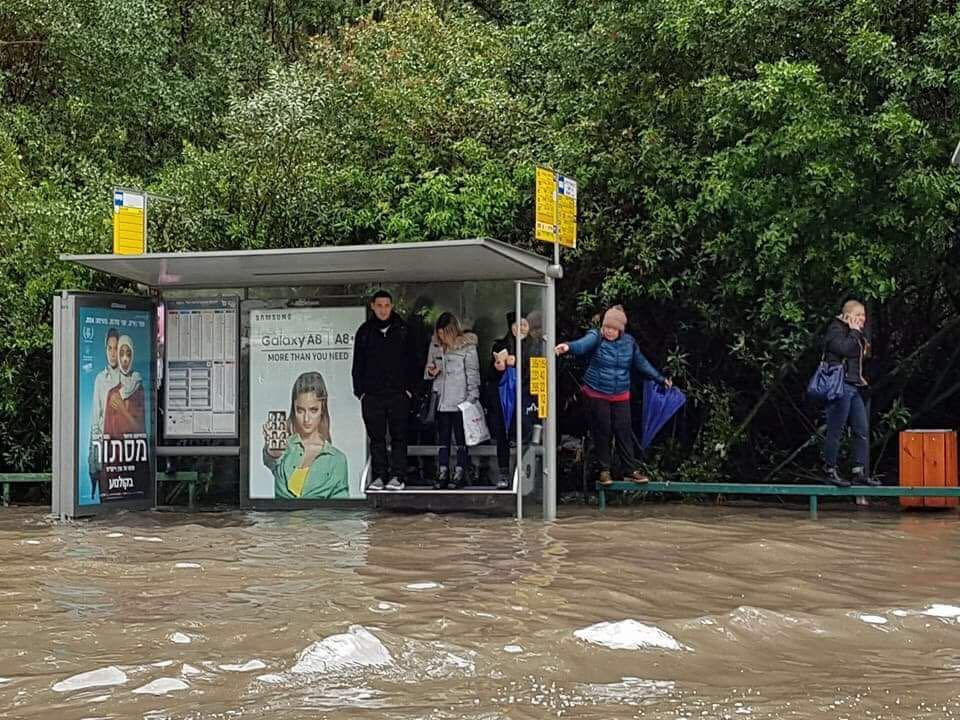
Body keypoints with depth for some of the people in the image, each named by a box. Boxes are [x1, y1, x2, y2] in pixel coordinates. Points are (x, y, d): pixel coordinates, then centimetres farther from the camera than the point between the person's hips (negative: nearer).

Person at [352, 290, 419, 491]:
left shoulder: (402, 330, 5)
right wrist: (359, 390, 3)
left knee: (398, 436, -1)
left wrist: (410, 388, -1)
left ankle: (398, 476, 2)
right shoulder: (365, 331, 8)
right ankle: (378, 476, 8)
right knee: (376, 437, 4)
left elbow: (412, 361, 7)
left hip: (398, 393, -1)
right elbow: (358, 364, 10)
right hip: (372, 394, 1)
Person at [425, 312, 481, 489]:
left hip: (460, 400, -5)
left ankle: (460, 473, 7)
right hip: (441, 399, 5)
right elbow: (428, 369, 21)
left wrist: (471, 399, -11)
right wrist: (430, 372, -4)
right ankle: (443, 473, 12)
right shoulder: (435, 345, 9)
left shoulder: (467, 346, -7)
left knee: (461, 438, 1)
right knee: (443, 437, 8)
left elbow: (472, 373, -6)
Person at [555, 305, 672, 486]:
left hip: (620, 396, 3)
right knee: (602, 432, 3)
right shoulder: (596, 337, -10)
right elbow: (582, 344, -33)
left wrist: (660, 379, 21)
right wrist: (569, 347, -56)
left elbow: (641, 363, 16)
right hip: (597, 395, -3)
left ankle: (631, 470, 11)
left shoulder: (629, 342, 3)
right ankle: (604, 470, 15)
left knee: (624, 431, 3)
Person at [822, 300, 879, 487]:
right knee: (835, 431, -4)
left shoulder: (856, 334, 21)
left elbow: (866, 354, 18)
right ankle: (830, 471, 4)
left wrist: (861, 332, 12)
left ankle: (860, 473, 6)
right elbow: (845, 349, -21)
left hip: (855, 387, 9)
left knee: (863, 431, 4)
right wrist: (854, 332, -10)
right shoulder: (835, 330, -5)